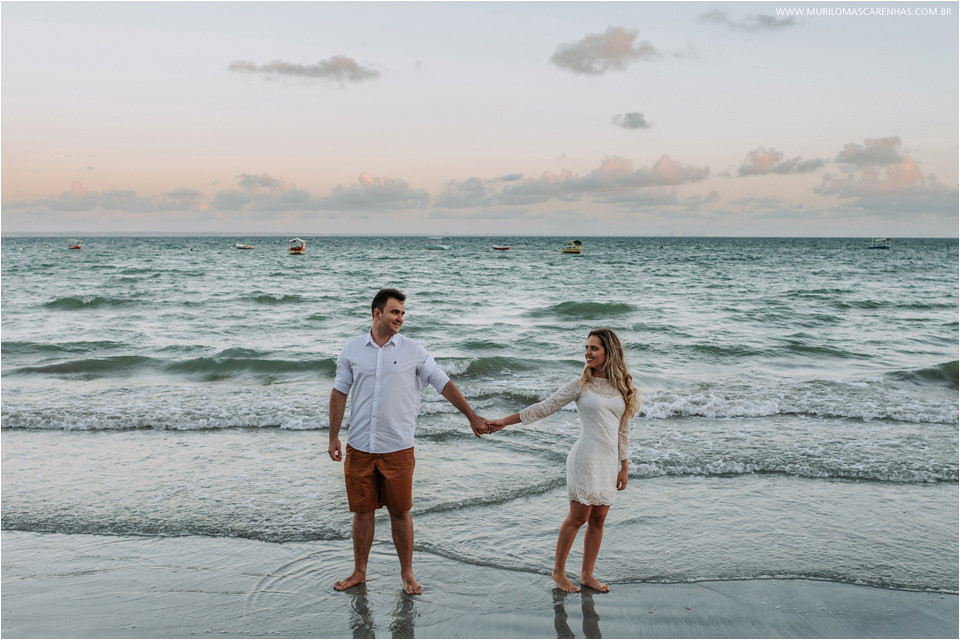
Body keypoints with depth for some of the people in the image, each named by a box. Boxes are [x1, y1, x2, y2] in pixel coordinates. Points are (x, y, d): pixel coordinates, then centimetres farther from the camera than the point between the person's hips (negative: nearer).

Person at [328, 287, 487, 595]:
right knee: (363, 511, 10)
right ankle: (359, 572, 27)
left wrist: (472, 417, 3)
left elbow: (444, 384, 3)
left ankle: (407, 573, 21)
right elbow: (339, 393, 9)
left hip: (397, 448, -1)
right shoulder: (352, 349, 4)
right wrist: (333, 437, 6)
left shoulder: (413, 351, -1)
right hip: (359, 446, 2)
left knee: (400, 512, 5)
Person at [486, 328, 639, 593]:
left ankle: (587, 575, 21)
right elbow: (544, 407, -1)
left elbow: (623, 431, 13)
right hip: (586, 458, -4)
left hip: (609, 461, 4)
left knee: (598, 520, 8)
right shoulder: (581, 384, -3)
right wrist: (504, 422, -3)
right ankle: (558, 571, 16)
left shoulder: (622, 386, 7)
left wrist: (623, 467, 12)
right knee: (578, 517, -1)